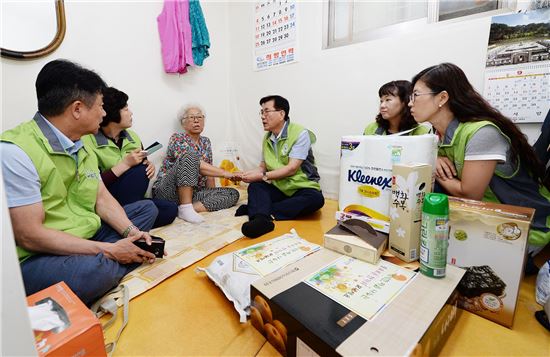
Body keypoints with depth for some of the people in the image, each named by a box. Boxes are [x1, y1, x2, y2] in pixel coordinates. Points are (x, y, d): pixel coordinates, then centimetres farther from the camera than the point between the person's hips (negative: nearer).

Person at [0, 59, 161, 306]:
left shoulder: (82, 149, 7)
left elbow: (103, 199, 6)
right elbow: (29, 236, -23)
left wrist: (130, 232, -11)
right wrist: (109, 250, -22)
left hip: (87, 239, 9)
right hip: (37, 256, -8)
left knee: (147, 208, 11)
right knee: (94, 269, -37)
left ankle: (108, 268, -6)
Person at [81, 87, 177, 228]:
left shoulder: (132, 137, 7)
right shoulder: (88, 142, -11)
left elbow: (144, 163, 14)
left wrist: (150, 165, -10)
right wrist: (125, 164, -22)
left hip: (134, 200, 5)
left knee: (170, 209, -20)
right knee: (139, 170, -27)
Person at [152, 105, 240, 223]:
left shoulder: (205, 142, 13)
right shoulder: (177, 138, -7)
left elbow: (208, 172, 14)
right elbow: (197, 165, -23)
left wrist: (213, 197, 8)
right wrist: (225, 173, -27)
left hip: (193, 194, 6)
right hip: (168, 192, -6)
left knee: (233, 193, -12)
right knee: (189, 156, -31)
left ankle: (192, 208, -24)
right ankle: (186, 208, -30)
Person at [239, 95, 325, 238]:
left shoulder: (300, 133, -13)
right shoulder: (267, 138, 8)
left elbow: (291, 169, -19)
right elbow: (263, 166, 11)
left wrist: (263, 176, -16)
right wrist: (249, 174, -9)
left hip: (301, 188, -4)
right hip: (278, 189, 5)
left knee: (316, 199, -34)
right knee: (255, 186, -21)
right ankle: (262, 219, -47)